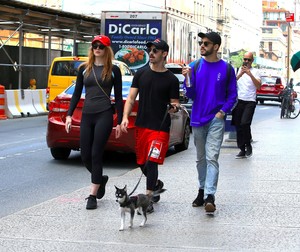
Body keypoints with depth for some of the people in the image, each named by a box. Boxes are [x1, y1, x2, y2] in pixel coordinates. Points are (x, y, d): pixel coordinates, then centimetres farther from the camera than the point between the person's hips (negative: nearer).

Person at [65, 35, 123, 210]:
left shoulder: (113, 70, 1)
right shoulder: (84, 69, 10)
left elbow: (118, 97, 3)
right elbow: (77, 94, 12)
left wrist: (119, 122, -1)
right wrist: (69, 115, 3)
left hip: (104, 116, -4)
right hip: (86, 116, 4)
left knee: (96, 155, -7)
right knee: (85, 156, 5)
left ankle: (93, 195, 0)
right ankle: (101, 179, 34)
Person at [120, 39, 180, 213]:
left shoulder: (171, 79, -1)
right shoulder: (141, 74, 8)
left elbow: (175, 103, 4)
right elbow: (131, 98, 7)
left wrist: (175, 107, -21)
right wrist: (125, 117, -7)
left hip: (160, 128, -4)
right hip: (141, 126, 4)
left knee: (151, 162, -13)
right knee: (142, 163, 13)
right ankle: (157, 185, 41)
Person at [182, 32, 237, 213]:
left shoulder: (226, 68, -2)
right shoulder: (195, 66, 2)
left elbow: (232, 95, 3)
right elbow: (191, 95, 1)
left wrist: (223, 111, -10)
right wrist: (188, 78, -15)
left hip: (216, 120, -3)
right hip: (198, 118, 3)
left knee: (212, 157, -12)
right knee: (201, 158, 13)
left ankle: (210, 196, -17)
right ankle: (202, 191, 27)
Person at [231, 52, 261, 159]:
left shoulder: (255, 71, 5)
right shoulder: (238, 70, 13)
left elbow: (258, 86, -9)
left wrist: (250, 75, -20)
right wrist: (240, 75, -18)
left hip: (250, 102, -3)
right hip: (238, 101, 3)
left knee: (245, 123, -19)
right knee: (238, 126, 2)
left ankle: (248, 145, 1)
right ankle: (242, 149, 10)